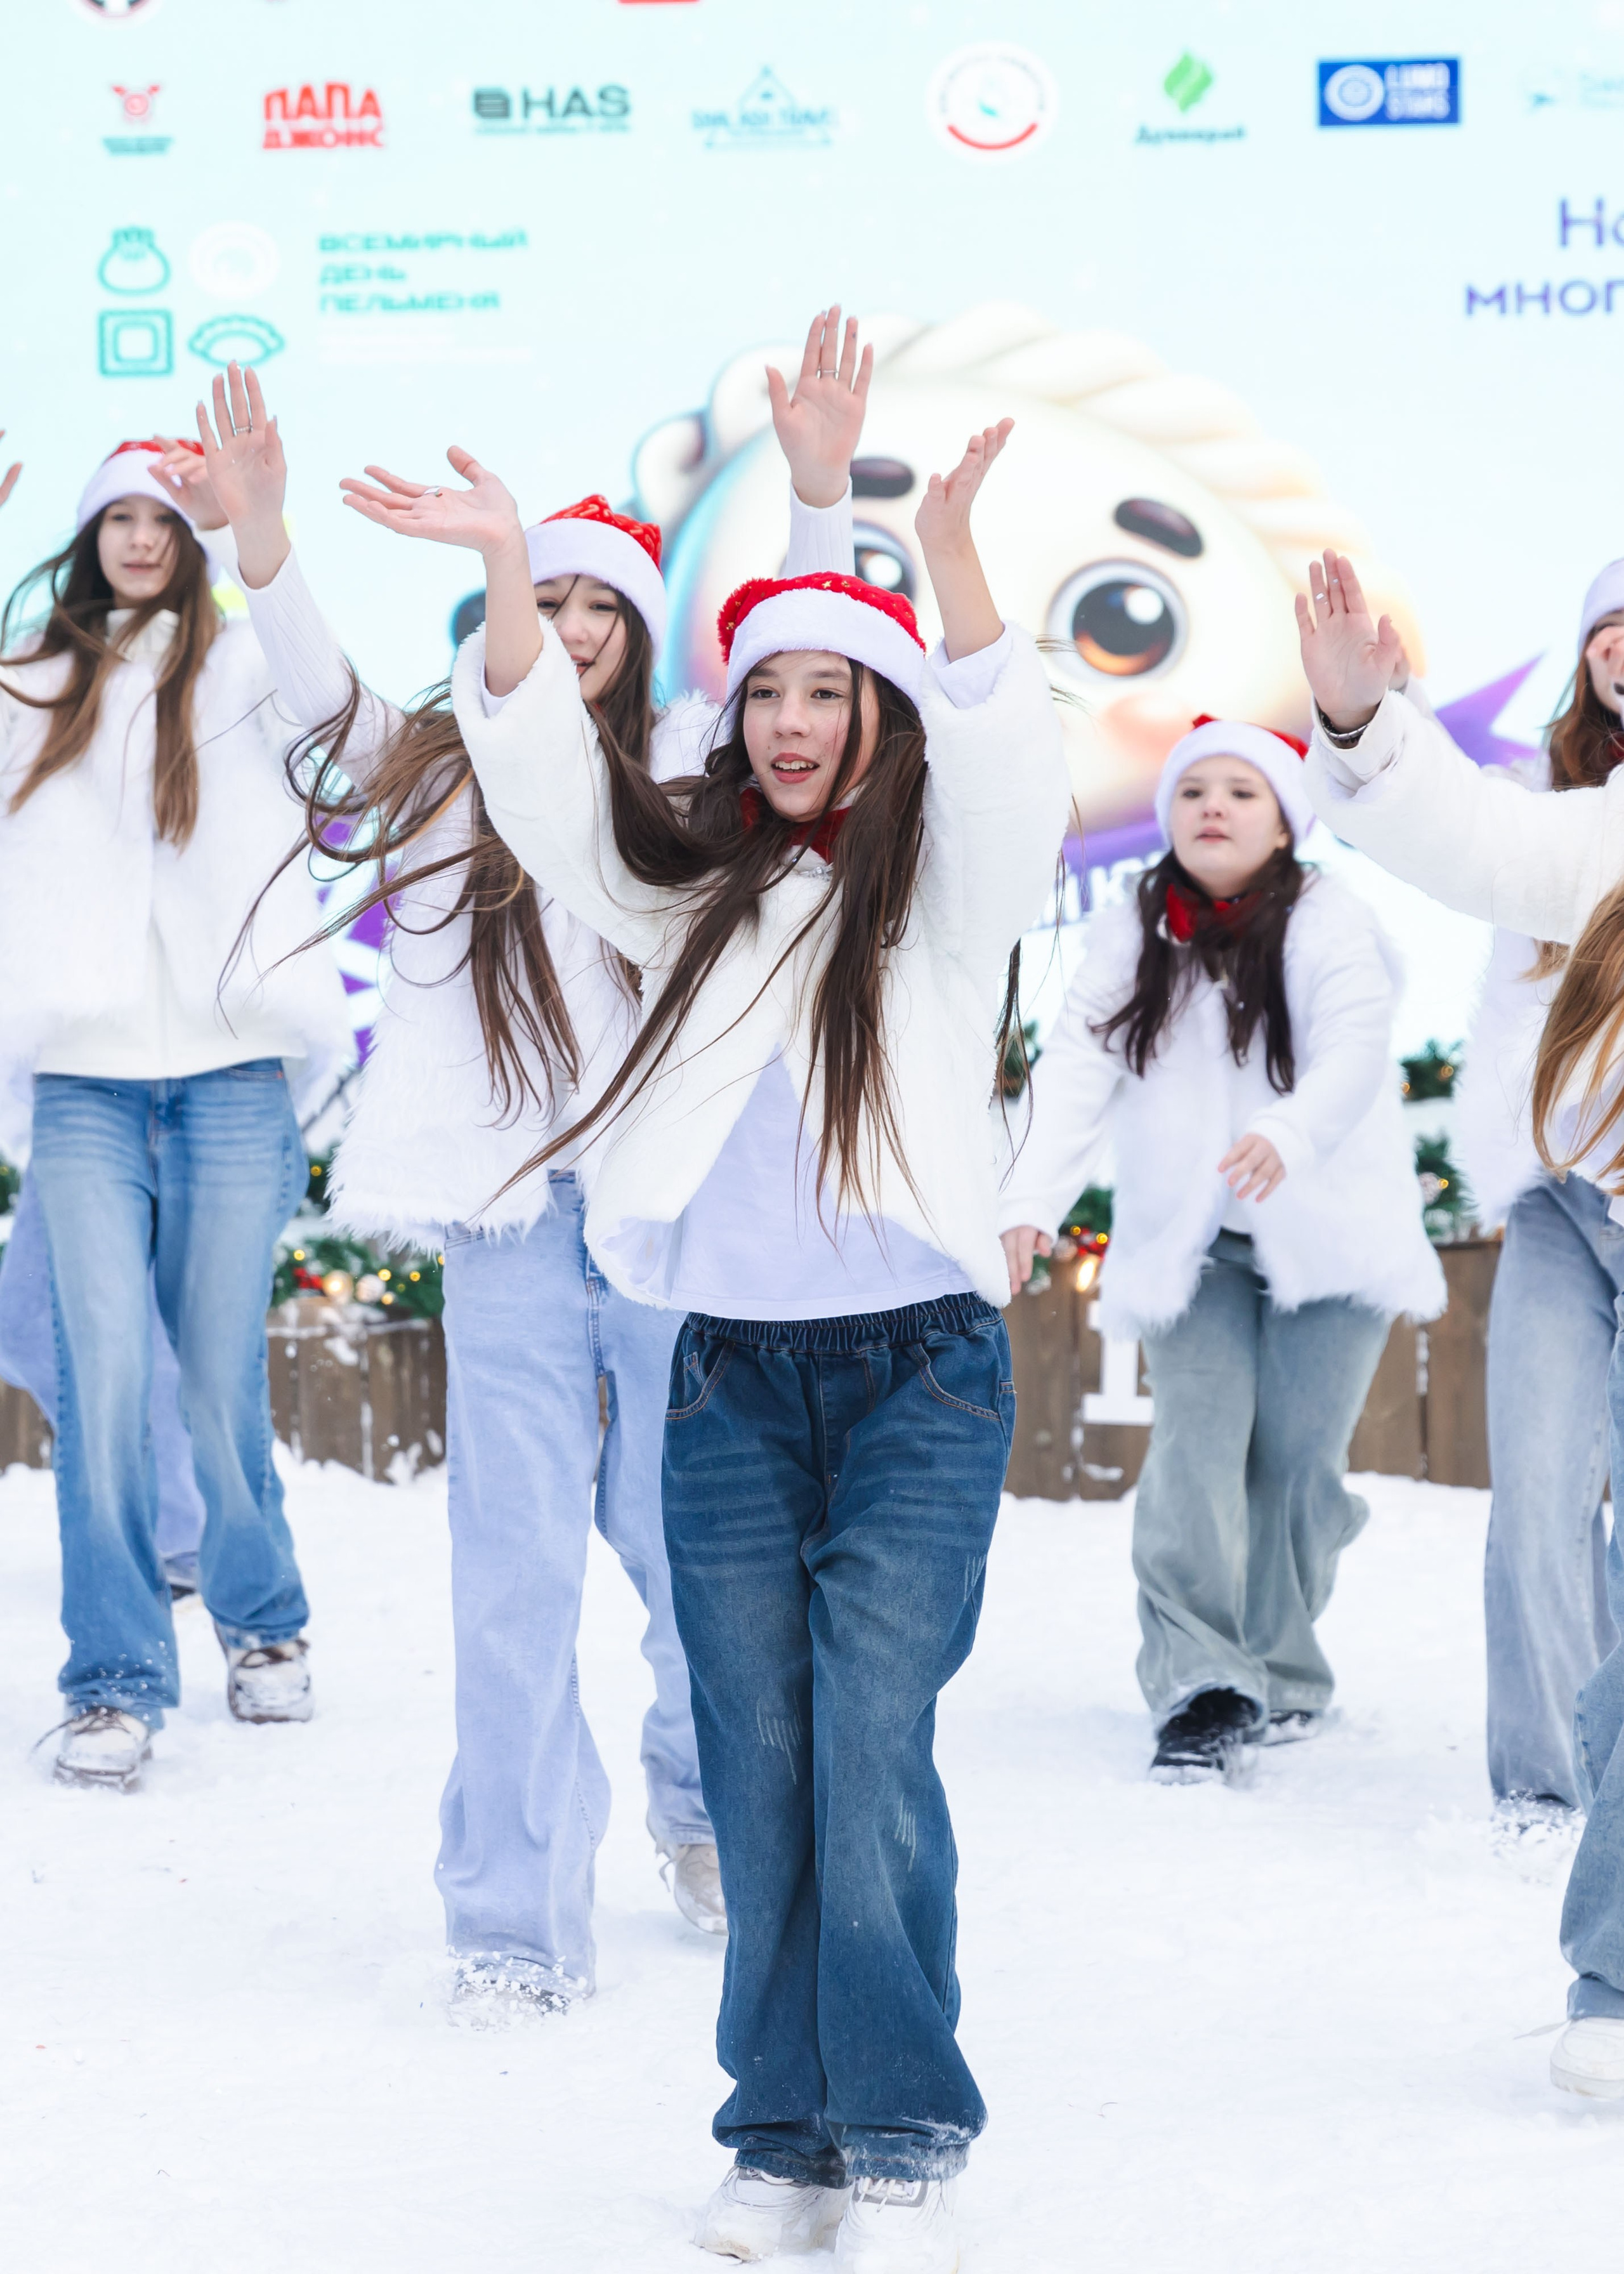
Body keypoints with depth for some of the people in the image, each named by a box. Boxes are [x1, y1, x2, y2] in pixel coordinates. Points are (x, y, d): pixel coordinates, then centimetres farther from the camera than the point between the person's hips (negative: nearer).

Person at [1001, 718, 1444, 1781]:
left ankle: (1281, 1676, 14)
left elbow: (1355, 1052, -20)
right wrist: (1029, 1200, -20)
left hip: (1324, 1237, -2)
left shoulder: (1329, 925, -4)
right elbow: (1077, 1071, -5)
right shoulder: (1129, 939, 7)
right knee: (1196, 1443, -12)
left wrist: (1290, 1136, -41)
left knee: (1296, 1454, -2)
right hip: (1188, 1244, 2)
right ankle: (1203, 1686, -14)